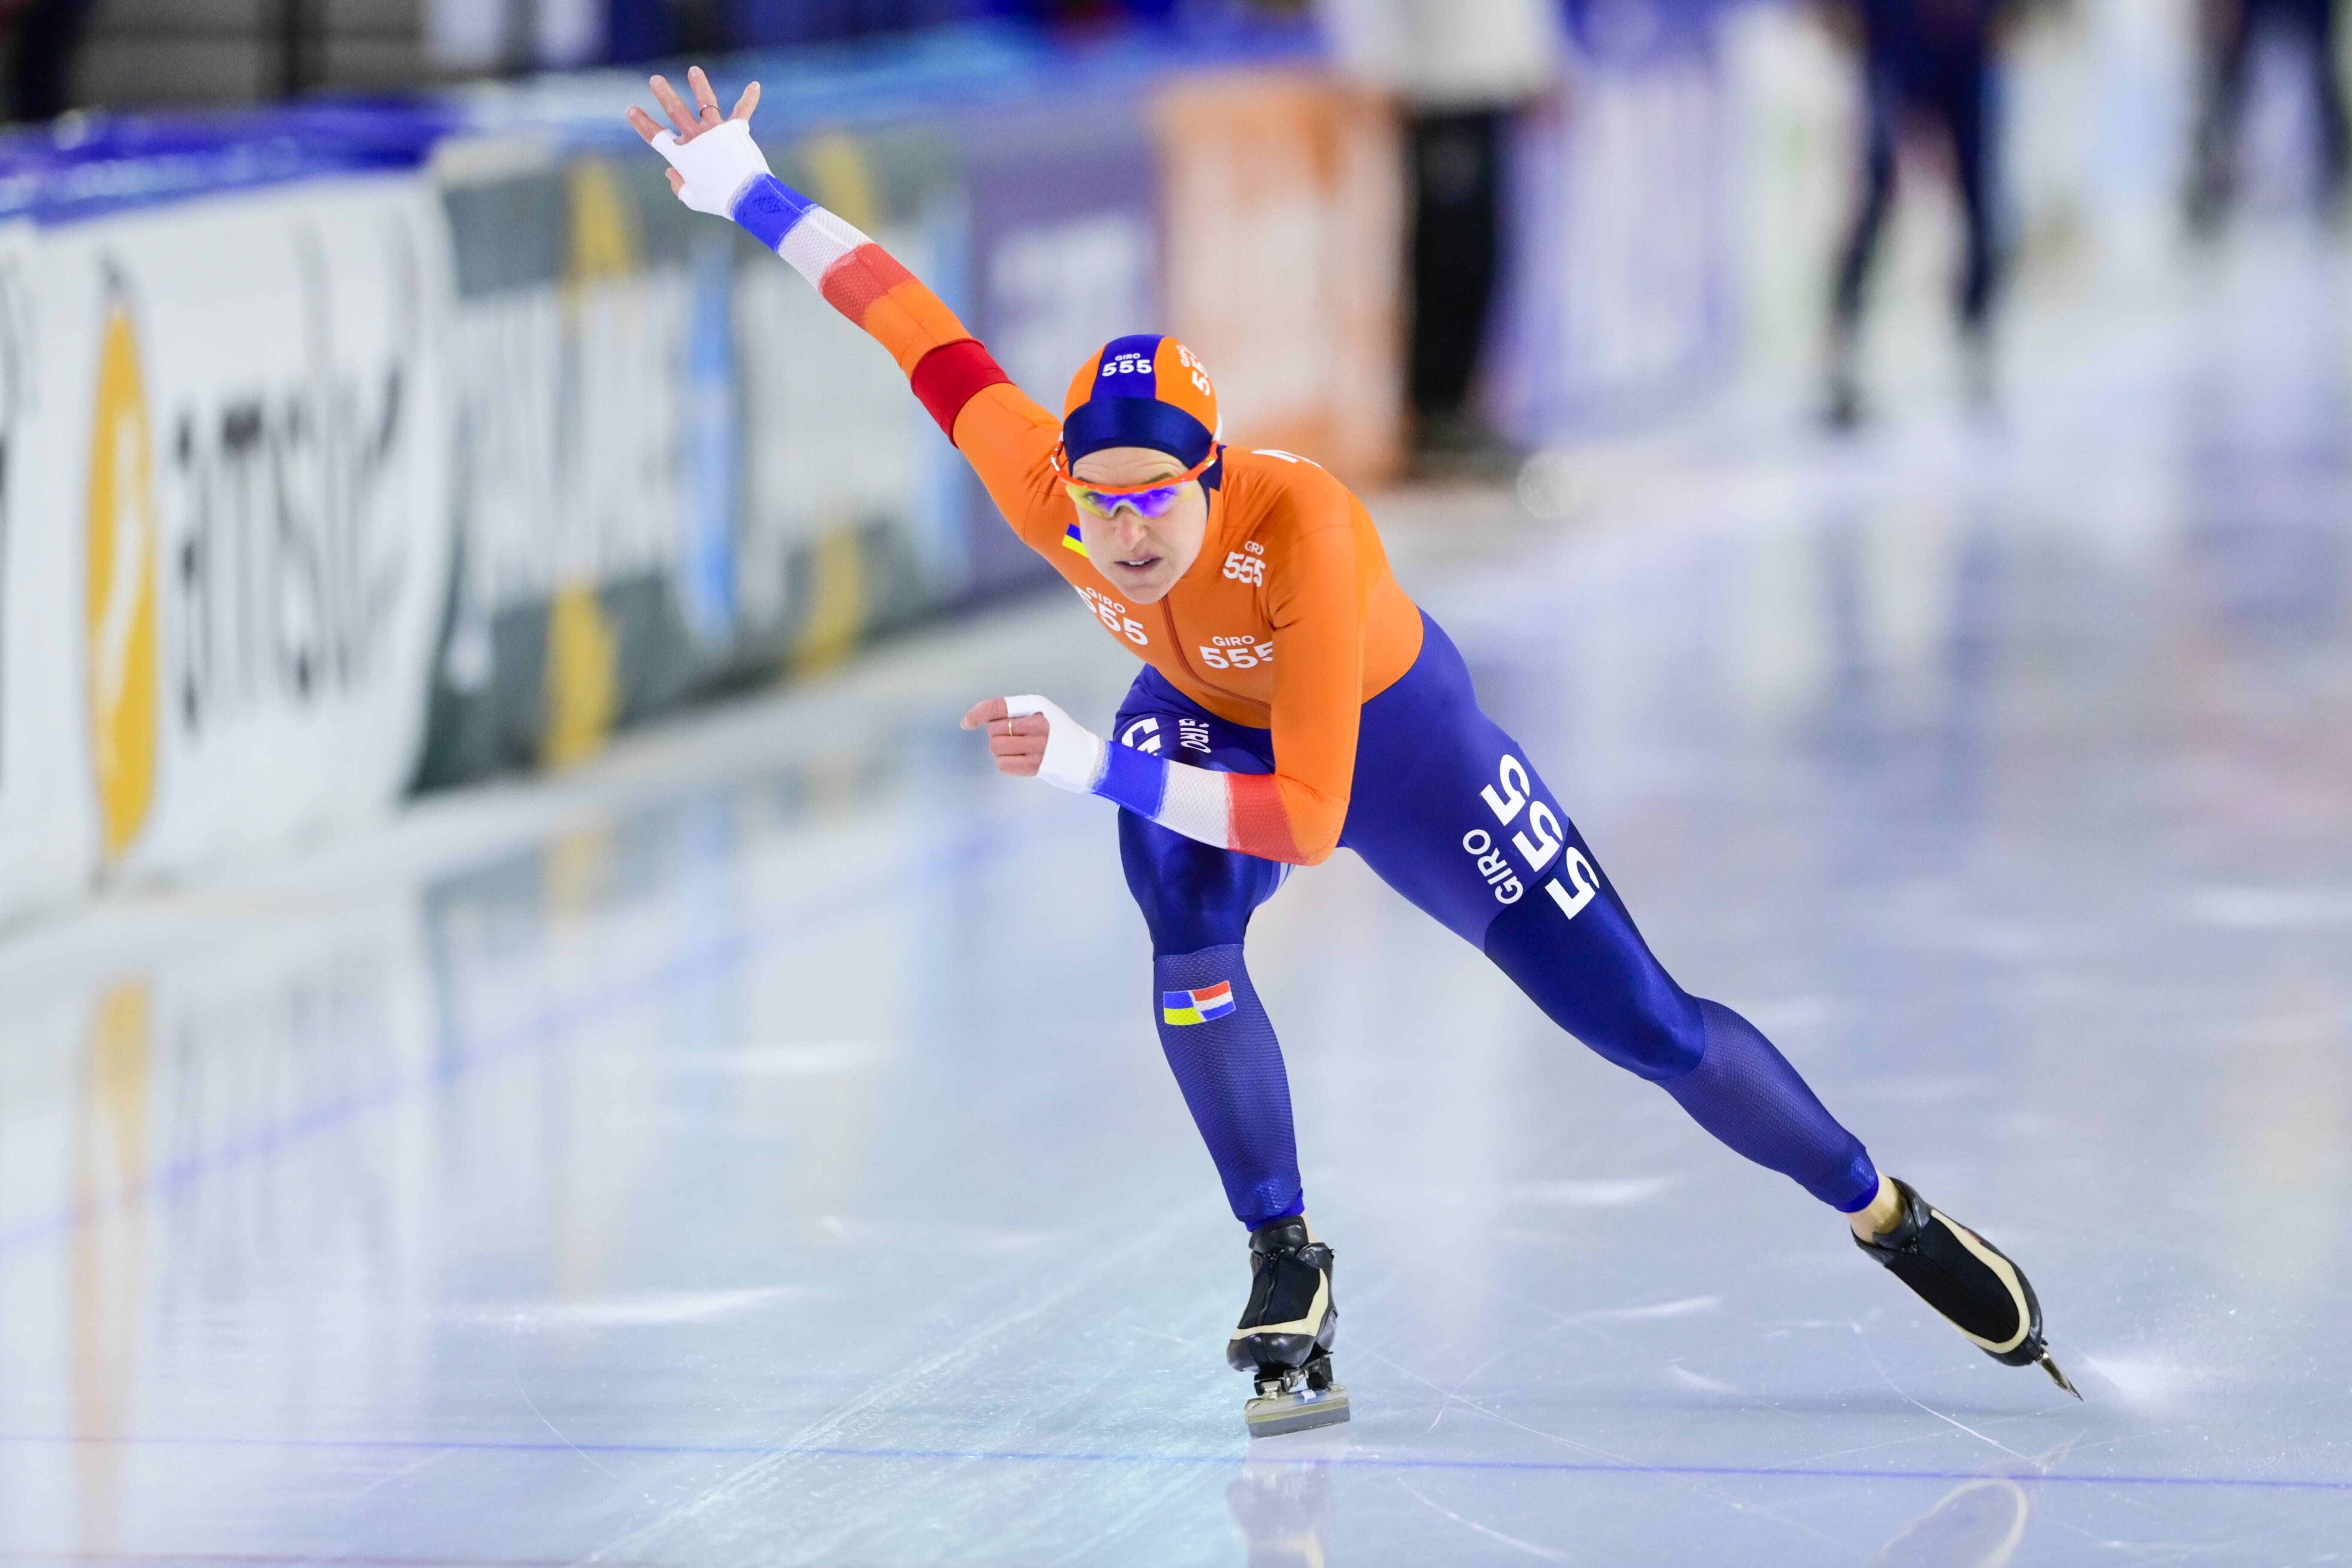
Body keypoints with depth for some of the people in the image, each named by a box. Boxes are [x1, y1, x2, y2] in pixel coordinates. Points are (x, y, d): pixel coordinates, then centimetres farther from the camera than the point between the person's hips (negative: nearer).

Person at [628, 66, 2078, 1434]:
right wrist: (750, 192, -13)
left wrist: (1097, 770, -53)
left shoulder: (1303, 526, -44)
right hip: (1205, 714, 3)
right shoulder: (1046, 491, -32)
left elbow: (1309, 818, -44)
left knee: (1644, 1026, -1)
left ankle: (1890, 1220, 22)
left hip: (1388, 733, -3)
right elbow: (925, 334, -16)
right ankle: (1287, 1268, -13)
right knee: (1187, 935, -31)